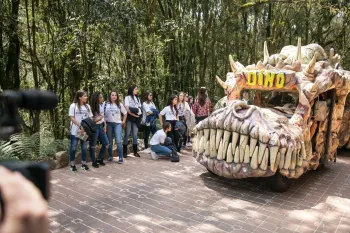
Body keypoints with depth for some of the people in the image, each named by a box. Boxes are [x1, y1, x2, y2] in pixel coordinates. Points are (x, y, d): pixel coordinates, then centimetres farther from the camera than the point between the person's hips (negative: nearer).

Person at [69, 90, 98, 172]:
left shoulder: (87, 106, 8)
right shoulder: (73, 106, -5)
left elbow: (90, 118, 8)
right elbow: (72, 118, -10)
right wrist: (80, 126, -17)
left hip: (85, 131, 4)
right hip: (75, 131, -4)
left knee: (84, 148, 8)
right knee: (73, 148, 2)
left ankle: (83, 164, 17)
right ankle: (72, 165, 10)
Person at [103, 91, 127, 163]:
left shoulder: (120, 104, 5)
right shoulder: (105, 104, 1)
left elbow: (125, 113, 14)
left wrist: (123, 121, 8)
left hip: (117, 124, 0)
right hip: (108, 124, 1)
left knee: (118, 141, -10)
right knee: (109, 142, 7)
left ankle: (121, 157, -3)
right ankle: (110, 156, 21)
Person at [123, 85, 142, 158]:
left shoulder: (138, 98, 18)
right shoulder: (127, 97, 0)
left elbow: (140, 108, 14)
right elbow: (127, 109, -10)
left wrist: (139, 112, -7)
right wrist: (134, 114, -12)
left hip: (136, 119, 5)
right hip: (129, 118, -5)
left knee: (135, 135, 4)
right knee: (127, 134, -1)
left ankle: (135, 151, 9)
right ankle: (124, 152, 4)